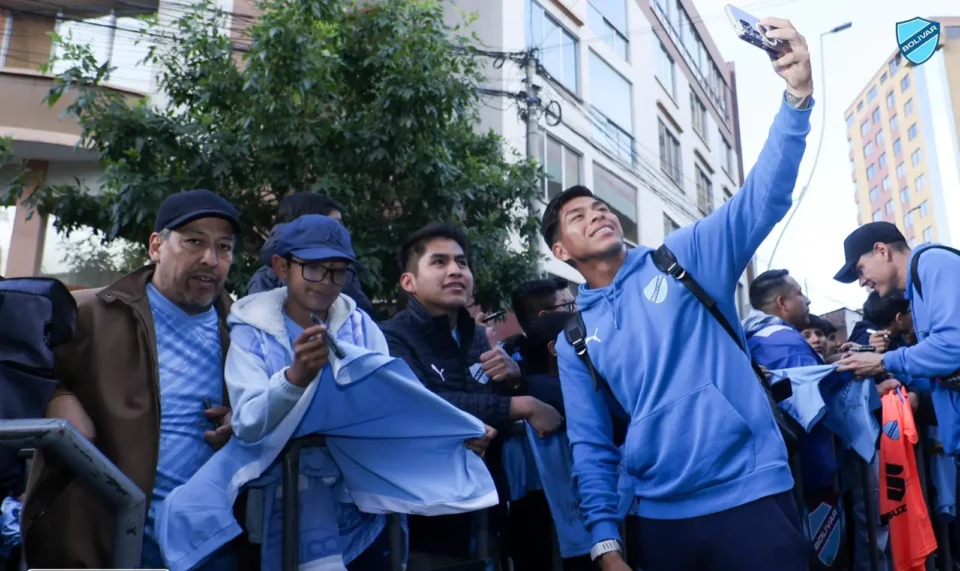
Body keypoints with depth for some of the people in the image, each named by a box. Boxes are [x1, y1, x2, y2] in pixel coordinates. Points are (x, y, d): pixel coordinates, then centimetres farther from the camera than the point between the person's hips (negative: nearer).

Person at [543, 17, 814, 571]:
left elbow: (765, 197, -11)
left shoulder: (685, 257, 2)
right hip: (659, 517, 2)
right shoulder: (574, 336, 7)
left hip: (750, 493, -2)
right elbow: (591, 445, 6)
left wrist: (797, 95, -24)